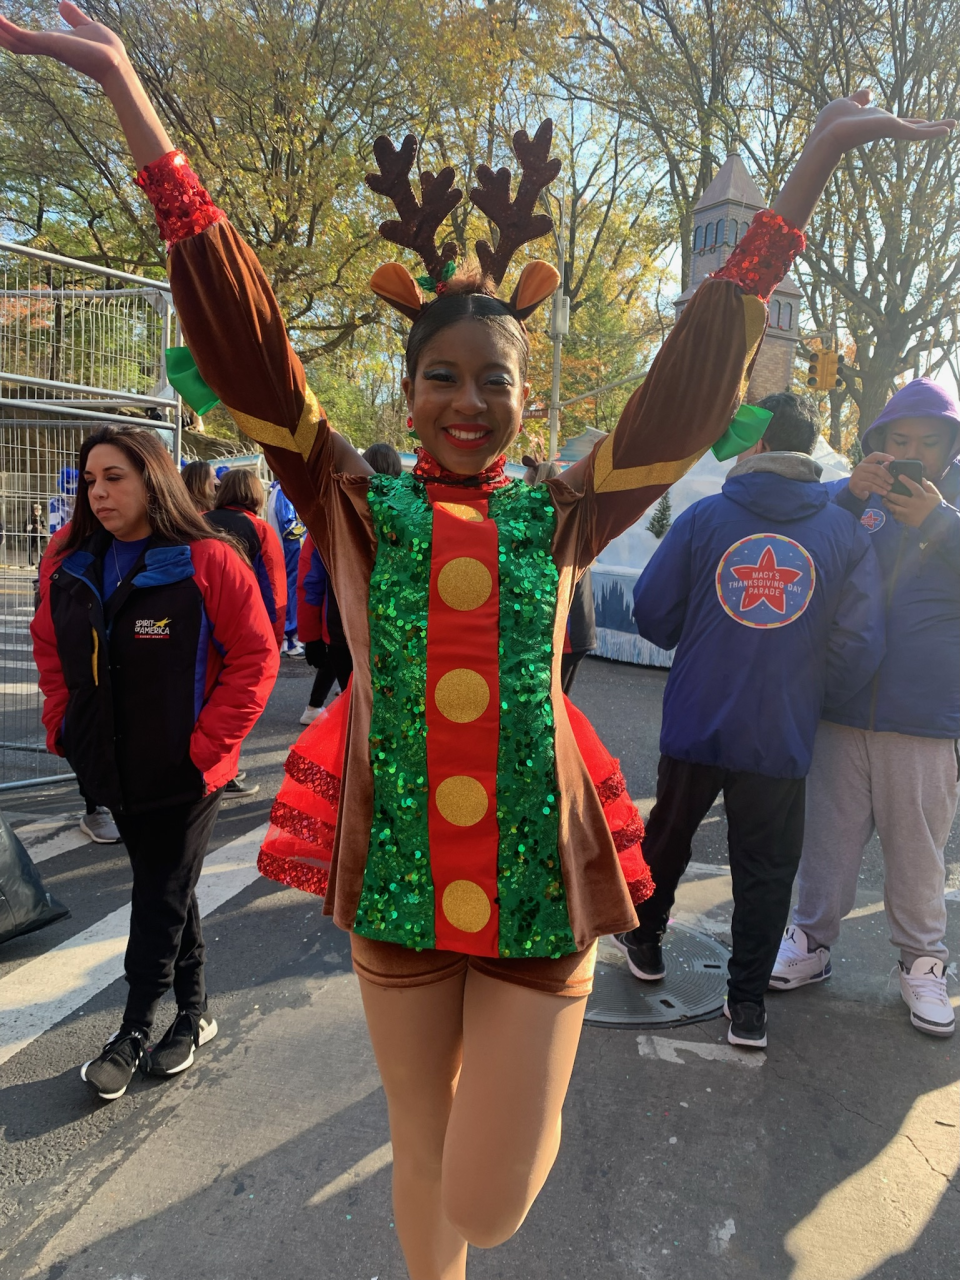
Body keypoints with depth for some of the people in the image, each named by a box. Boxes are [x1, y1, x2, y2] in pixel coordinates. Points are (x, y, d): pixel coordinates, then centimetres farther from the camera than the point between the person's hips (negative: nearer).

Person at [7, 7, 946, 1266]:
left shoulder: (563, 514, -1)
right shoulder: (359, 507, -3)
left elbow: (700, 365, -3)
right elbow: (241, 331, -5)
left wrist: (817, 160, -2)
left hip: (539, 888, 0)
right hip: (398, 888, 1)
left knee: (489, 1204, 5)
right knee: (422, 1153, 20)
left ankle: (522, 1093, 39)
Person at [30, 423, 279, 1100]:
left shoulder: (208, 561, -16)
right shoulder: (71, 564, 2)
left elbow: (256, 658, -15)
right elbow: (50, 647, 15)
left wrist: (205, 745, -16)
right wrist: (62, 726, 5)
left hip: (184, 771, -6)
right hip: (113, 768, 6)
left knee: (161, 899, 6)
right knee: (163, 888, 18)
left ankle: (134, 1031, 24)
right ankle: (194, 1012, 36)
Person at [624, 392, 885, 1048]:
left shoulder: (704, 515, -6)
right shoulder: (847, 532, -3)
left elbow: (652, 611, -4)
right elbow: (861, 648, -7)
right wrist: (809, 693, 10)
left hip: (695, 725, 1)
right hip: (781, 740, 0)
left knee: (667, 837, 22)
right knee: (765, 870, 14)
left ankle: (645, 941, 41)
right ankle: (747, 1003, 22)